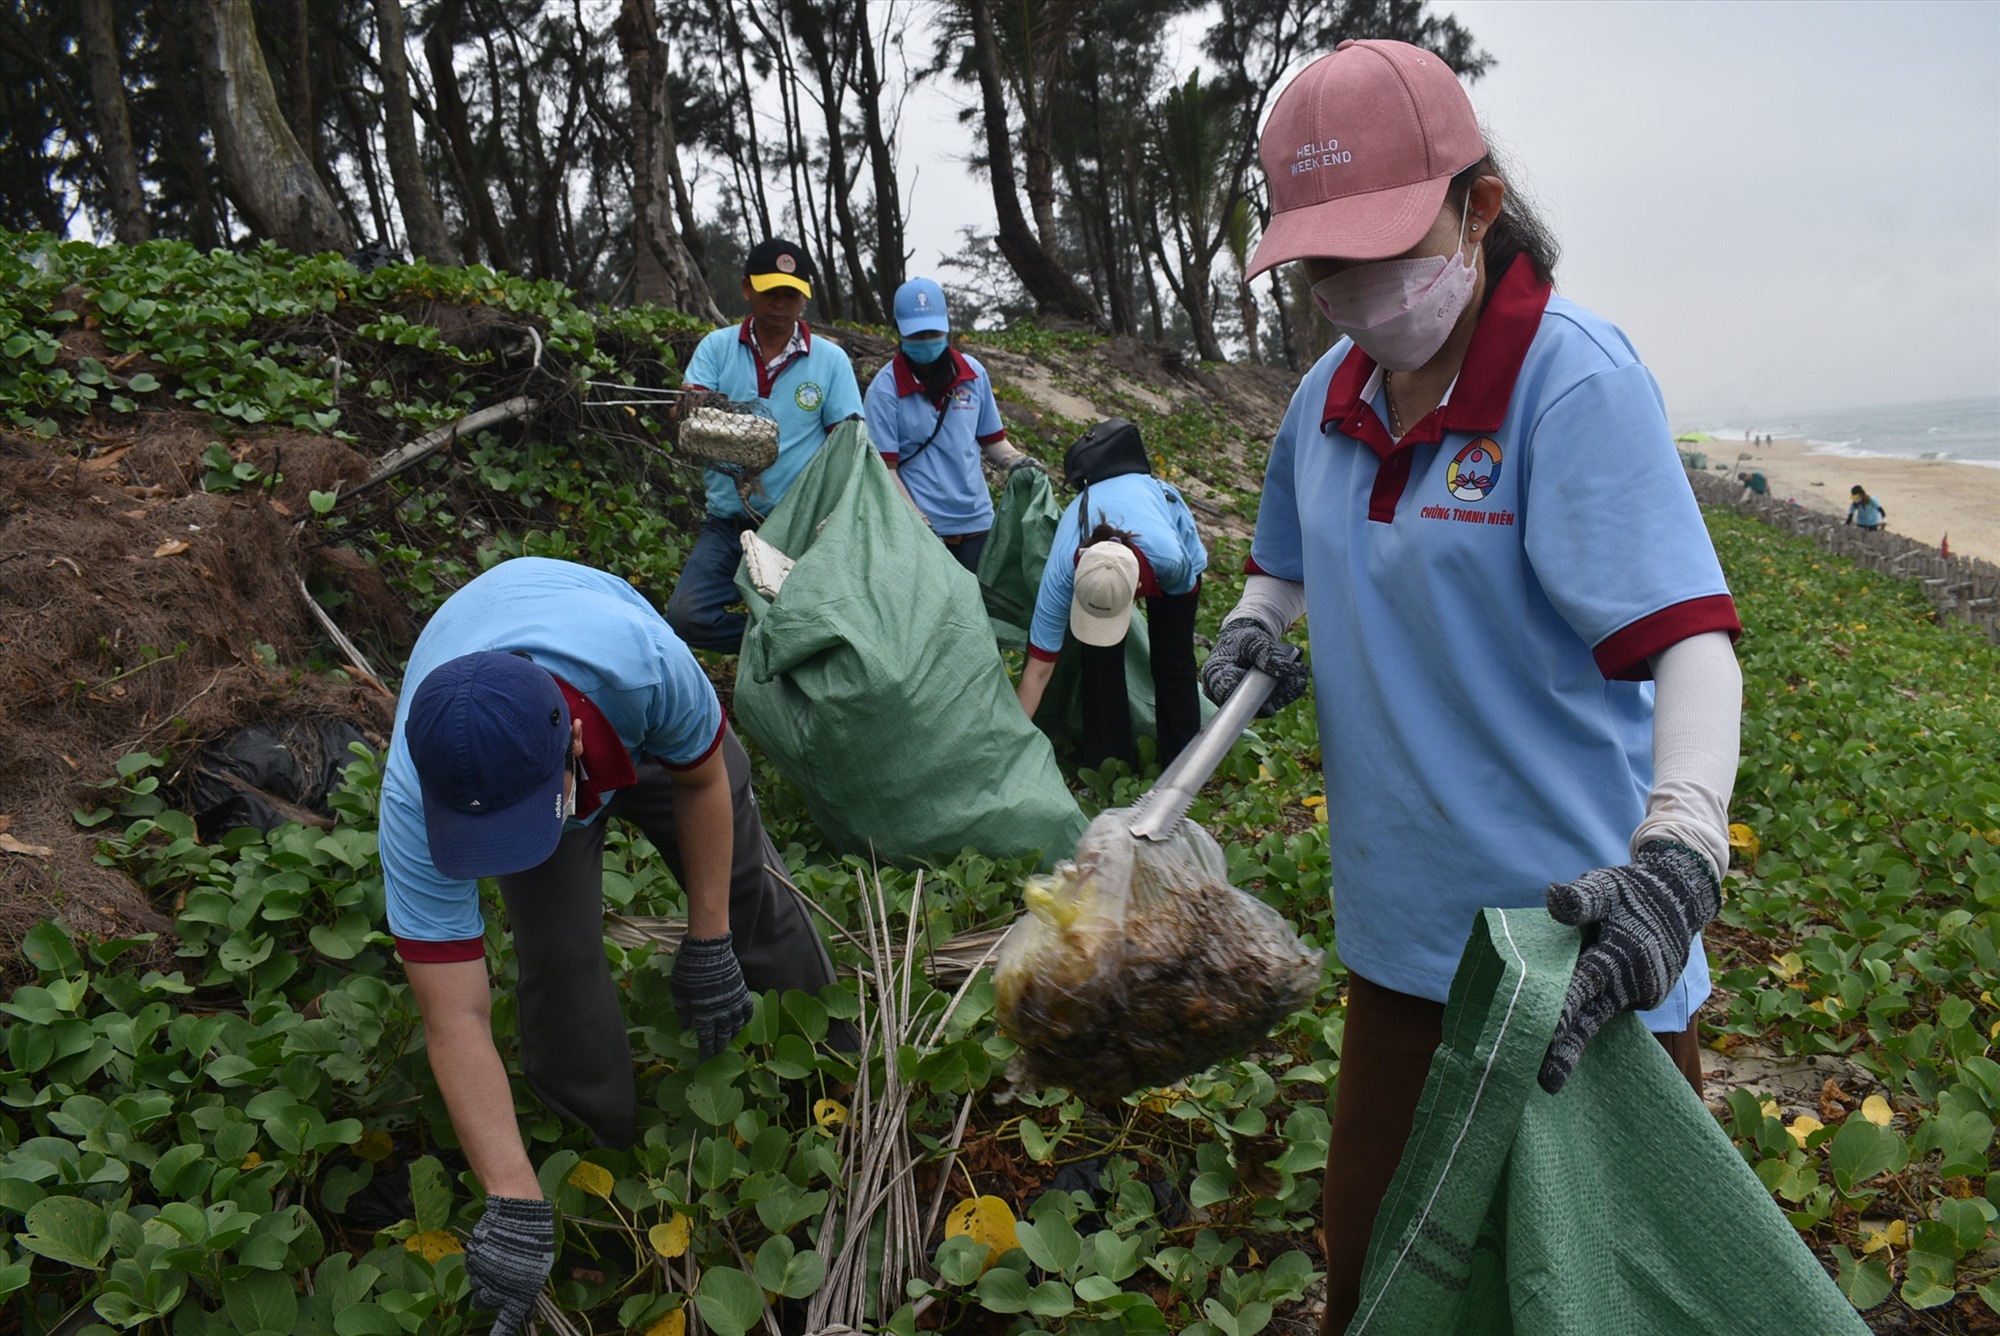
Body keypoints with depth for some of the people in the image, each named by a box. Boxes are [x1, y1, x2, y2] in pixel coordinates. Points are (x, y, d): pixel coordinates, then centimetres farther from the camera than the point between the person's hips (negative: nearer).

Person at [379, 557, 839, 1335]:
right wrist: (514, 1204, -42)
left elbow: (702, 782, -24)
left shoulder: (645, 659, -48)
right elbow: (455, 1024, -39)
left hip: (647, 728, 1)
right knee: (558, 959, -14)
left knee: (742, 882, 8)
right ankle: (601, 1150, 13)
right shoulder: (413, 810, -44)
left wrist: (707, 944, -16)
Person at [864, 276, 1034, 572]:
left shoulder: (974, 373, 6)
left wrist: (1018, 463, -5)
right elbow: (885, 469, -8)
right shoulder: (885, 388, -5)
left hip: (978, 522, 4)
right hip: (921, 531, -4)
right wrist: (919, 524, -16)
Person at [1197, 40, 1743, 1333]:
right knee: (1369, 1232, 20)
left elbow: (1690, 638, -25)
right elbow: (1287, 561, 24)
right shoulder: (1331, 395, 5)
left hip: (1578, 928, -6)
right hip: (1405, 910, 6)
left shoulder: (1576, 380, -16)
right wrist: (1251, 628, 2)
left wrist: (1679, 856, -39)